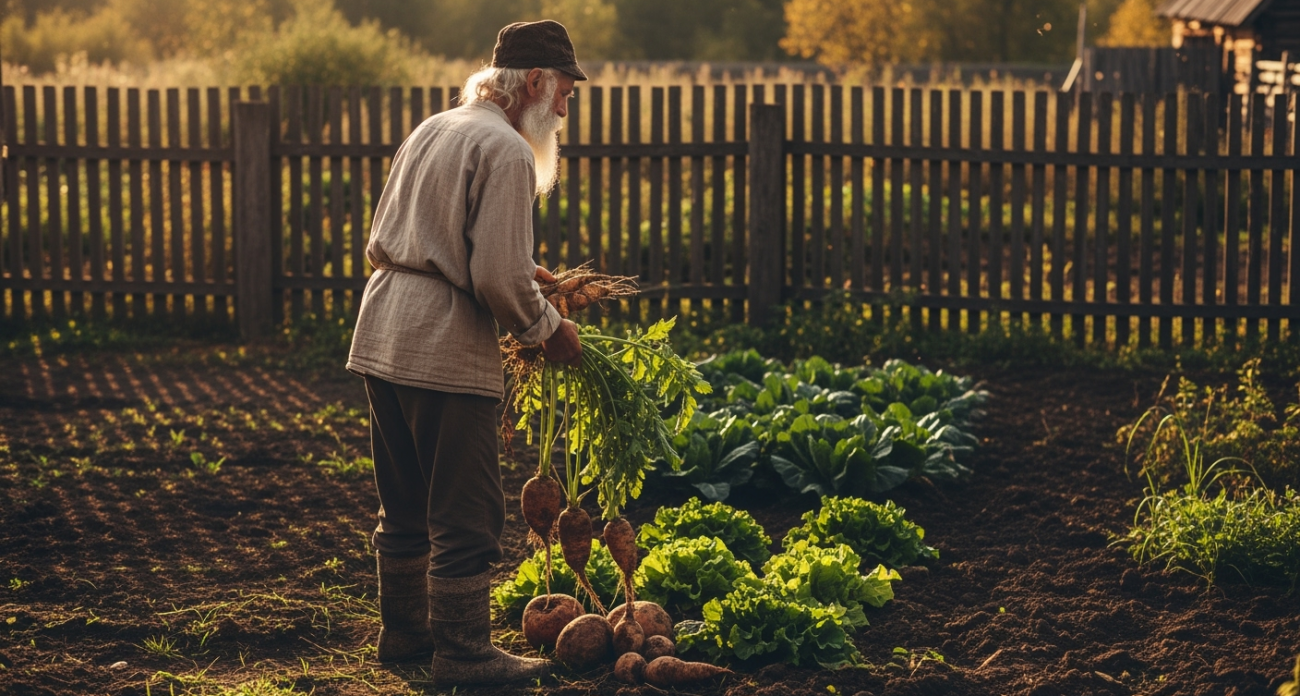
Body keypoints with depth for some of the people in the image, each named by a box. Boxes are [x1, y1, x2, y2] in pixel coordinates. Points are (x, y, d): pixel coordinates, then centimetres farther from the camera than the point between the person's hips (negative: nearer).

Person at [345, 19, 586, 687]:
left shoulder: (429, 132, 15)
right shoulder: (505, 151, -12)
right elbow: (498, 278, -20)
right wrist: (549, 328, -2)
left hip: (381, 333, 9)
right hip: (446, 350, -9)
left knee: (405, 503, 20)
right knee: (465, 512, 1)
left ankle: (404, 628, 31)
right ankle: (462, 651, 8)